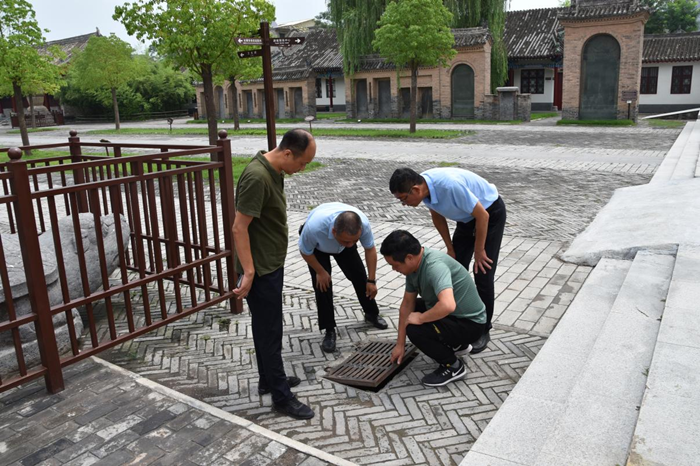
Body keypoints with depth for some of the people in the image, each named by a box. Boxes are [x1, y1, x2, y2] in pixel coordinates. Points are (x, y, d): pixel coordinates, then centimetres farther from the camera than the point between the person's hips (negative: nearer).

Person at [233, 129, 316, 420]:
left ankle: (269, 380, 36)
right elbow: (239, 228, -25)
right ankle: (281, 396, 13)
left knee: (268, 327, 20)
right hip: (261, 270, -10)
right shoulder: (256, 177, -25)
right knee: (269, 332, 1)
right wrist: (248, 272, -25)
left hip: (272, 265, 10)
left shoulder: (274, 171, 5)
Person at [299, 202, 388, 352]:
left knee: (359, 276, 5)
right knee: (322, 284, -12)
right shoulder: (314, 227, -47)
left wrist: (371, 280, -13)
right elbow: (305, 252, -24)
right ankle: (329, 331, 2)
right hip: (318, 246, -2)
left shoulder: (363, 223, -39)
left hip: (342, 238, 3)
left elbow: (370, 249, -18)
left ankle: (371, 314, 29)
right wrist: (320, 271, -13)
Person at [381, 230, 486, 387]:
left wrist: (420, 318, -27)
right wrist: (400, 344, 8)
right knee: (409, 310, 19)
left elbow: (447, 305, -47)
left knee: (414, 329, -25)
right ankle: (456, 344, 24)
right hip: (452, 314, 9)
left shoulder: (435, 266, -32)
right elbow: (407, 303, 4)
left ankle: (454, 366, -1)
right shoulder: (414, 264, -4)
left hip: (470, 323, -9)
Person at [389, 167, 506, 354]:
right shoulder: (424, 187, -16)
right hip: (467, 217, 7)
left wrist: (479, 251, -17)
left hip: (490, 213, -7)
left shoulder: (450, 185, -40)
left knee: (483, 275, -7)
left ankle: (483, 330, 8)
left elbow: (482, 215, -28)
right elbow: (437, 215, 4)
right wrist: (450, 247, 7)